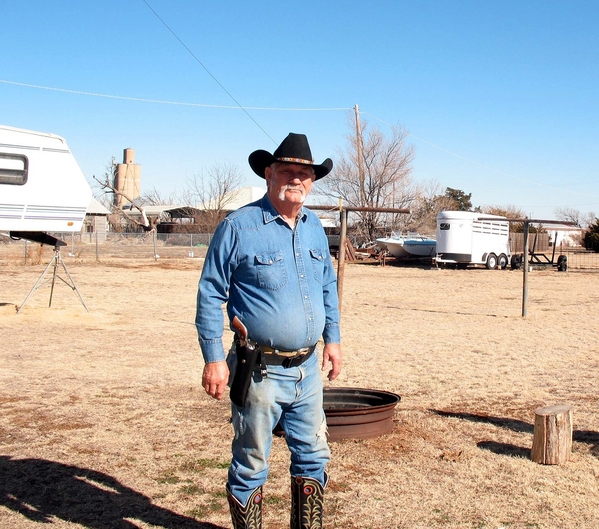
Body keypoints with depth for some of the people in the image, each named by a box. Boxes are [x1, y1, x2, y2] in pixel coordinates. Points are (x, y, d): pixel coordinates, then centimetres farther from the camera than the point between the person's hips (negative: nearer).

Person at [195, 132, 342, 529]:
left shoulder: (315, 227, 9)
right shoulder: (239, 227, -10)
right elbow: (210, 294, -9)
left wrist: (333, 338, 16)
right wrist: (214, 358, -13)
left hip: (308, 369, 6)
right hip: (262, 372, -6)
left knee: (314, 457, 17)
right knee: (251, 466, 7)